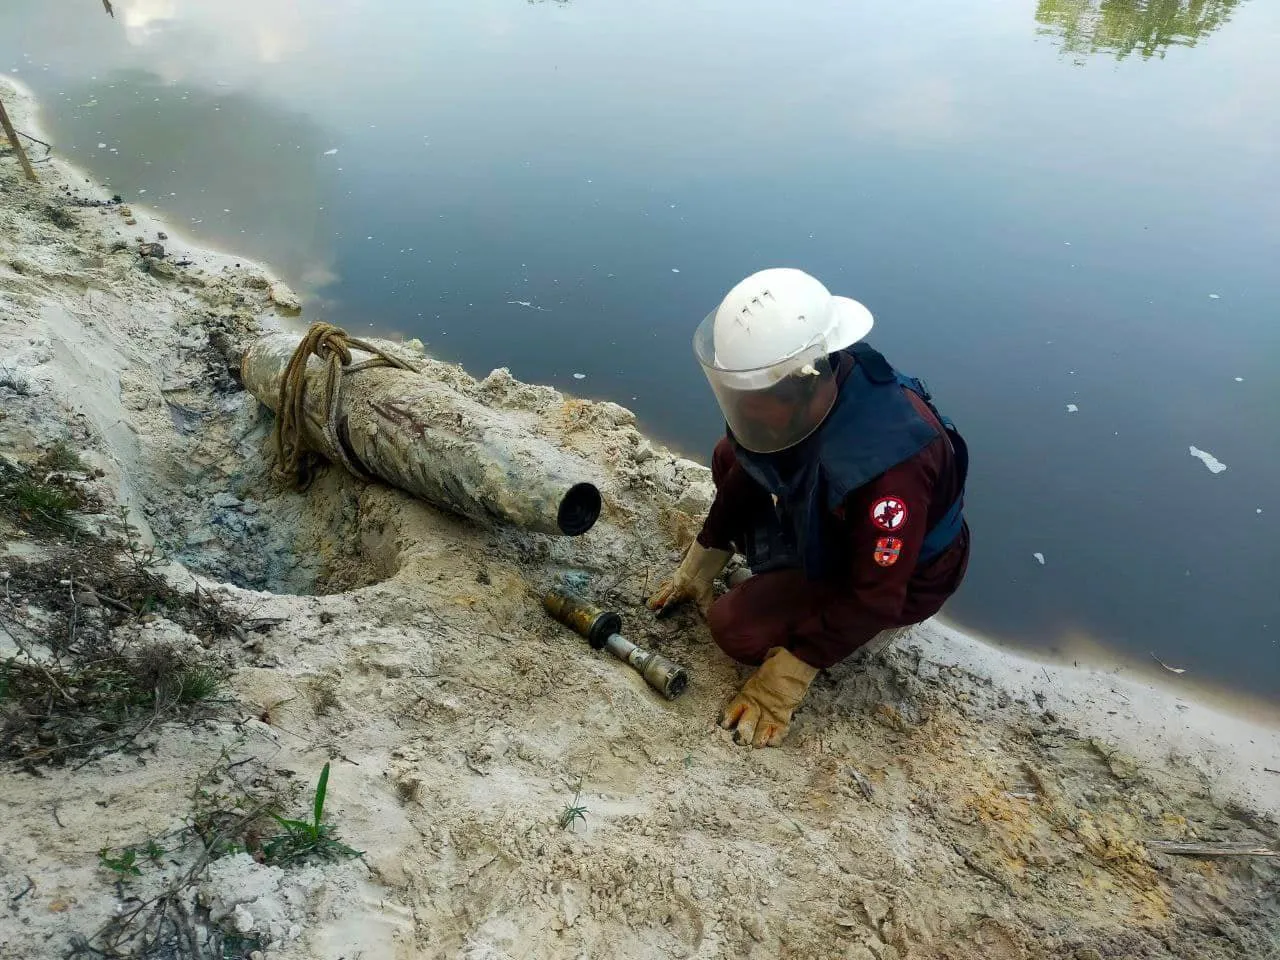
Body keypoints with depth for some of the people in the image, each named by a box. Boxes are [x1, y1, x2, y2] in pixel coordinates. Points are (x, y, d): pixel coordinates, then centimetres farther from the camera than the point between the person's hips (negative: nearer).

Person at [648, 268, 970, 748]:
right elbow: (749, 474, -2)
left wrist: (783, 682, -27)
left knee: (736, 629, -19)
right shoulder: (802, 389, -20)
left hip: (900, 575, -7)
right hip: (830, 522, 7)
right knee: (729, 457, 3)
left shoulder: (886, 464, -42)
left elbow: (874, 595, -32)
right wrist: (698, 567, 3)